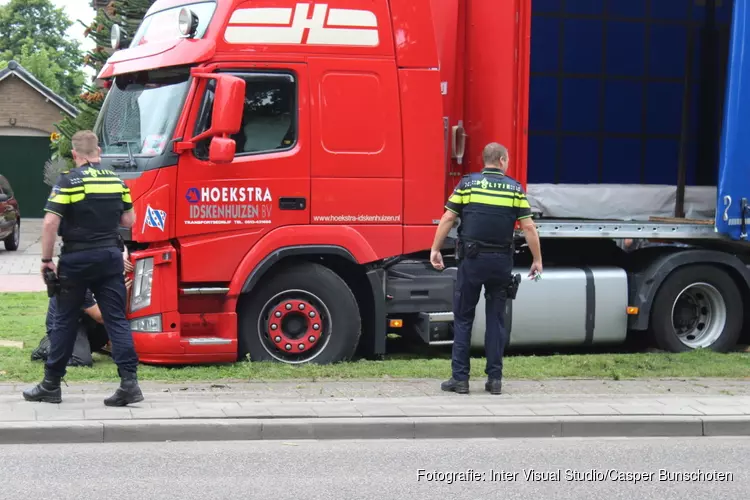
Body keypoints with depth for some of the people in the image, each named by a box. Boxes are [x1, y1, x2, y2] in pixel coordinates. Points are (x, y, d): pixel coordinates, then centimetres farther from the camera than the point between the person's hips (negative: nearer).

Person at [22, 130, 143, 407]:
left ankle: (51, 385, 17)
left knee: (65, 321, 8)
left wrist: (46, 259, -7)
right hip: (110, 256, 3)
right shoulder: (116, 180, 5)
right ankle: (129, 382, -6)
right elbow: (128, 220, 11)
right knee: (117, 320, 3)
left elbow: (50, 223, -15)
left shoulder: (68, 181, -9)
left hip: (76, 259, -3)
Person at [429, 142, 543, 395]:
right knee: (496, 319, 10)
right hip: (501, 261, 1)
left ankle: (460, 378, 5)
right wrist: (537, 260, 7)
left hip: (472, 260, -1)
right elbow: (528, 227, 0)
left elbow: (448, 218, -2)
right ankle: (495, 379, 10)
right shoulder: (515, 188, 3)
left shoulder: (467, 183, 1)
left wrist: (435, 249, 5)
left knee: (463, 319, 6)